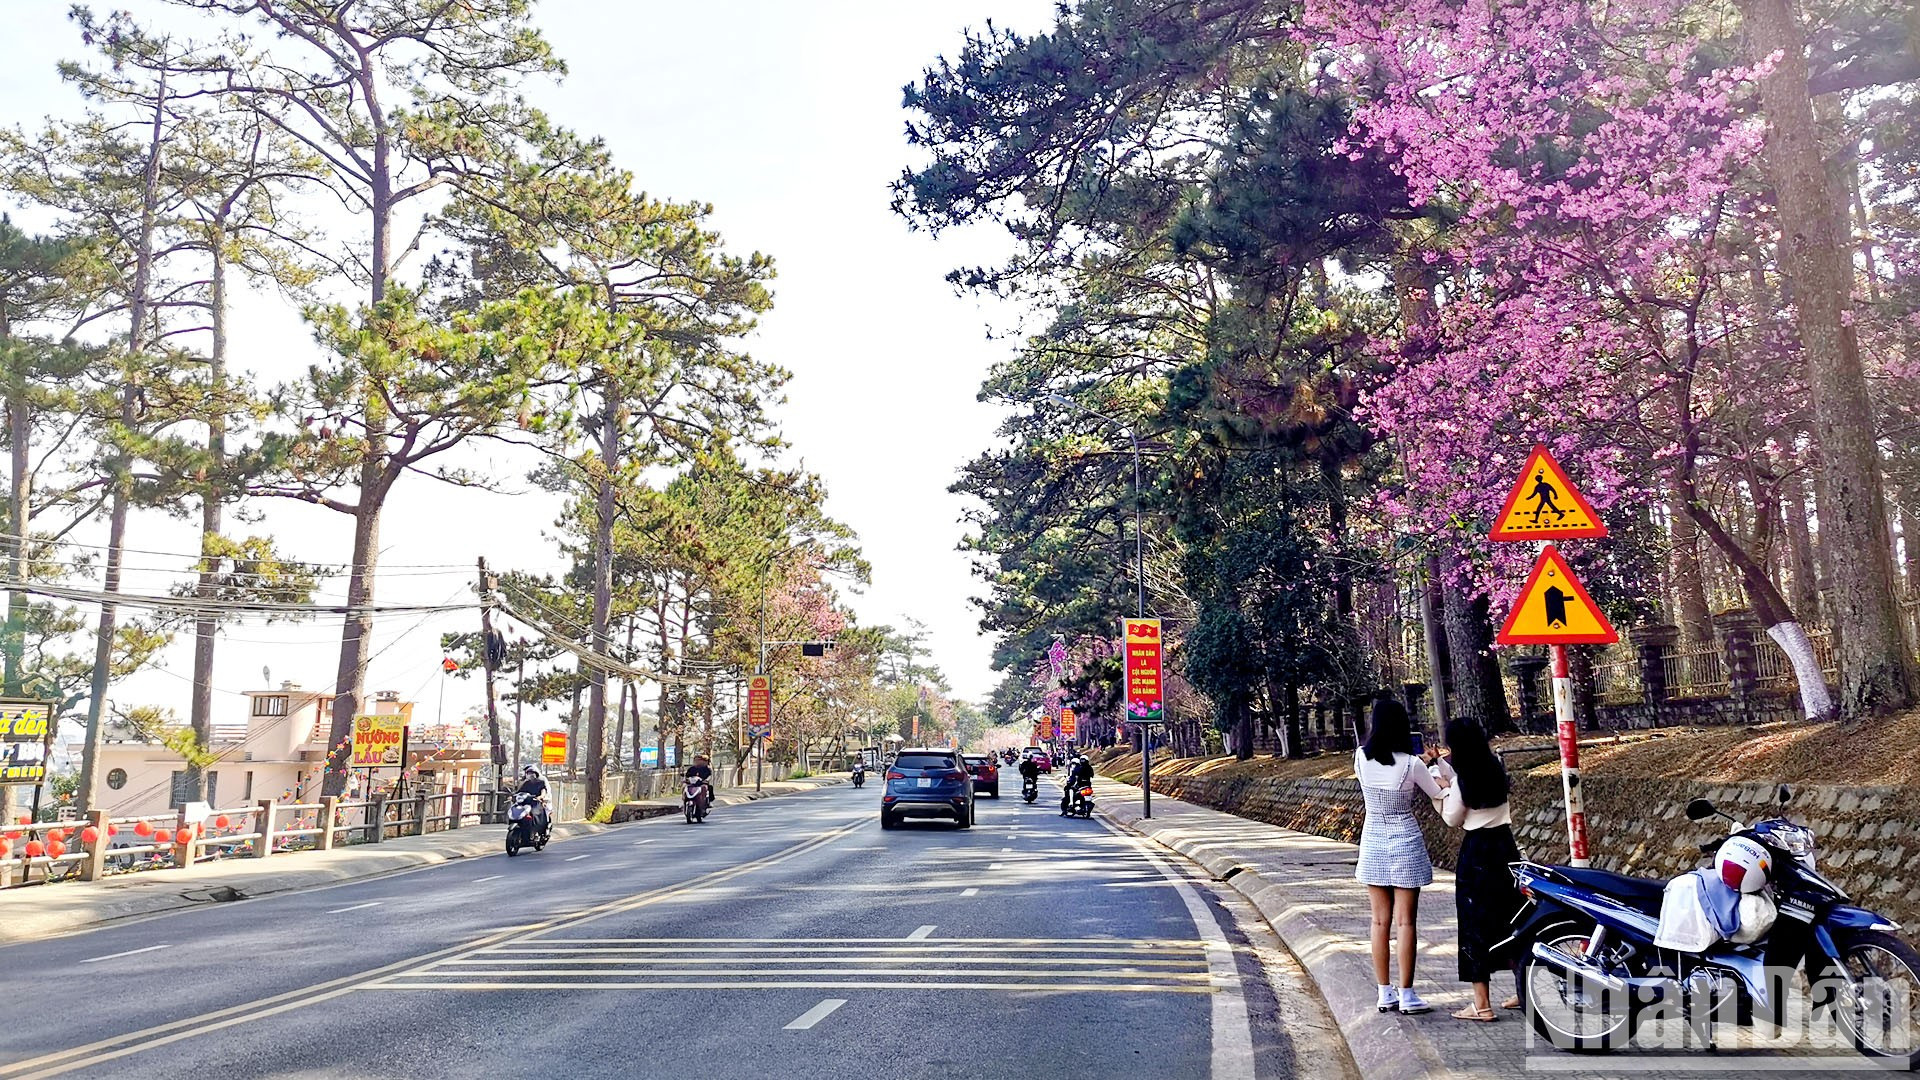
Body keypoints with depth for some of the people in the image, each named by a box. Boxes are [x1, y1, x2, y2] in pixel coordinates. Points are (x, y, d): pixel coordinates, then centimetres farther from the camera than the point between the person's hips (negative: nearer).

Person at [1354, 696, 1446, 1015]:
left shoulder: (1361, 758, -8)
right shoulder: (1412, 764, -15)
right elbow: (1440, 795, 0)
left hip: (1373, 842, 3)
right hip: (1405, 842, -3)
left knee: (1380, 921, 9)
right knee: (1405, 922, 3)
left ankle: (1385, 993, 14)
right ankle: (1406, 995, 7)